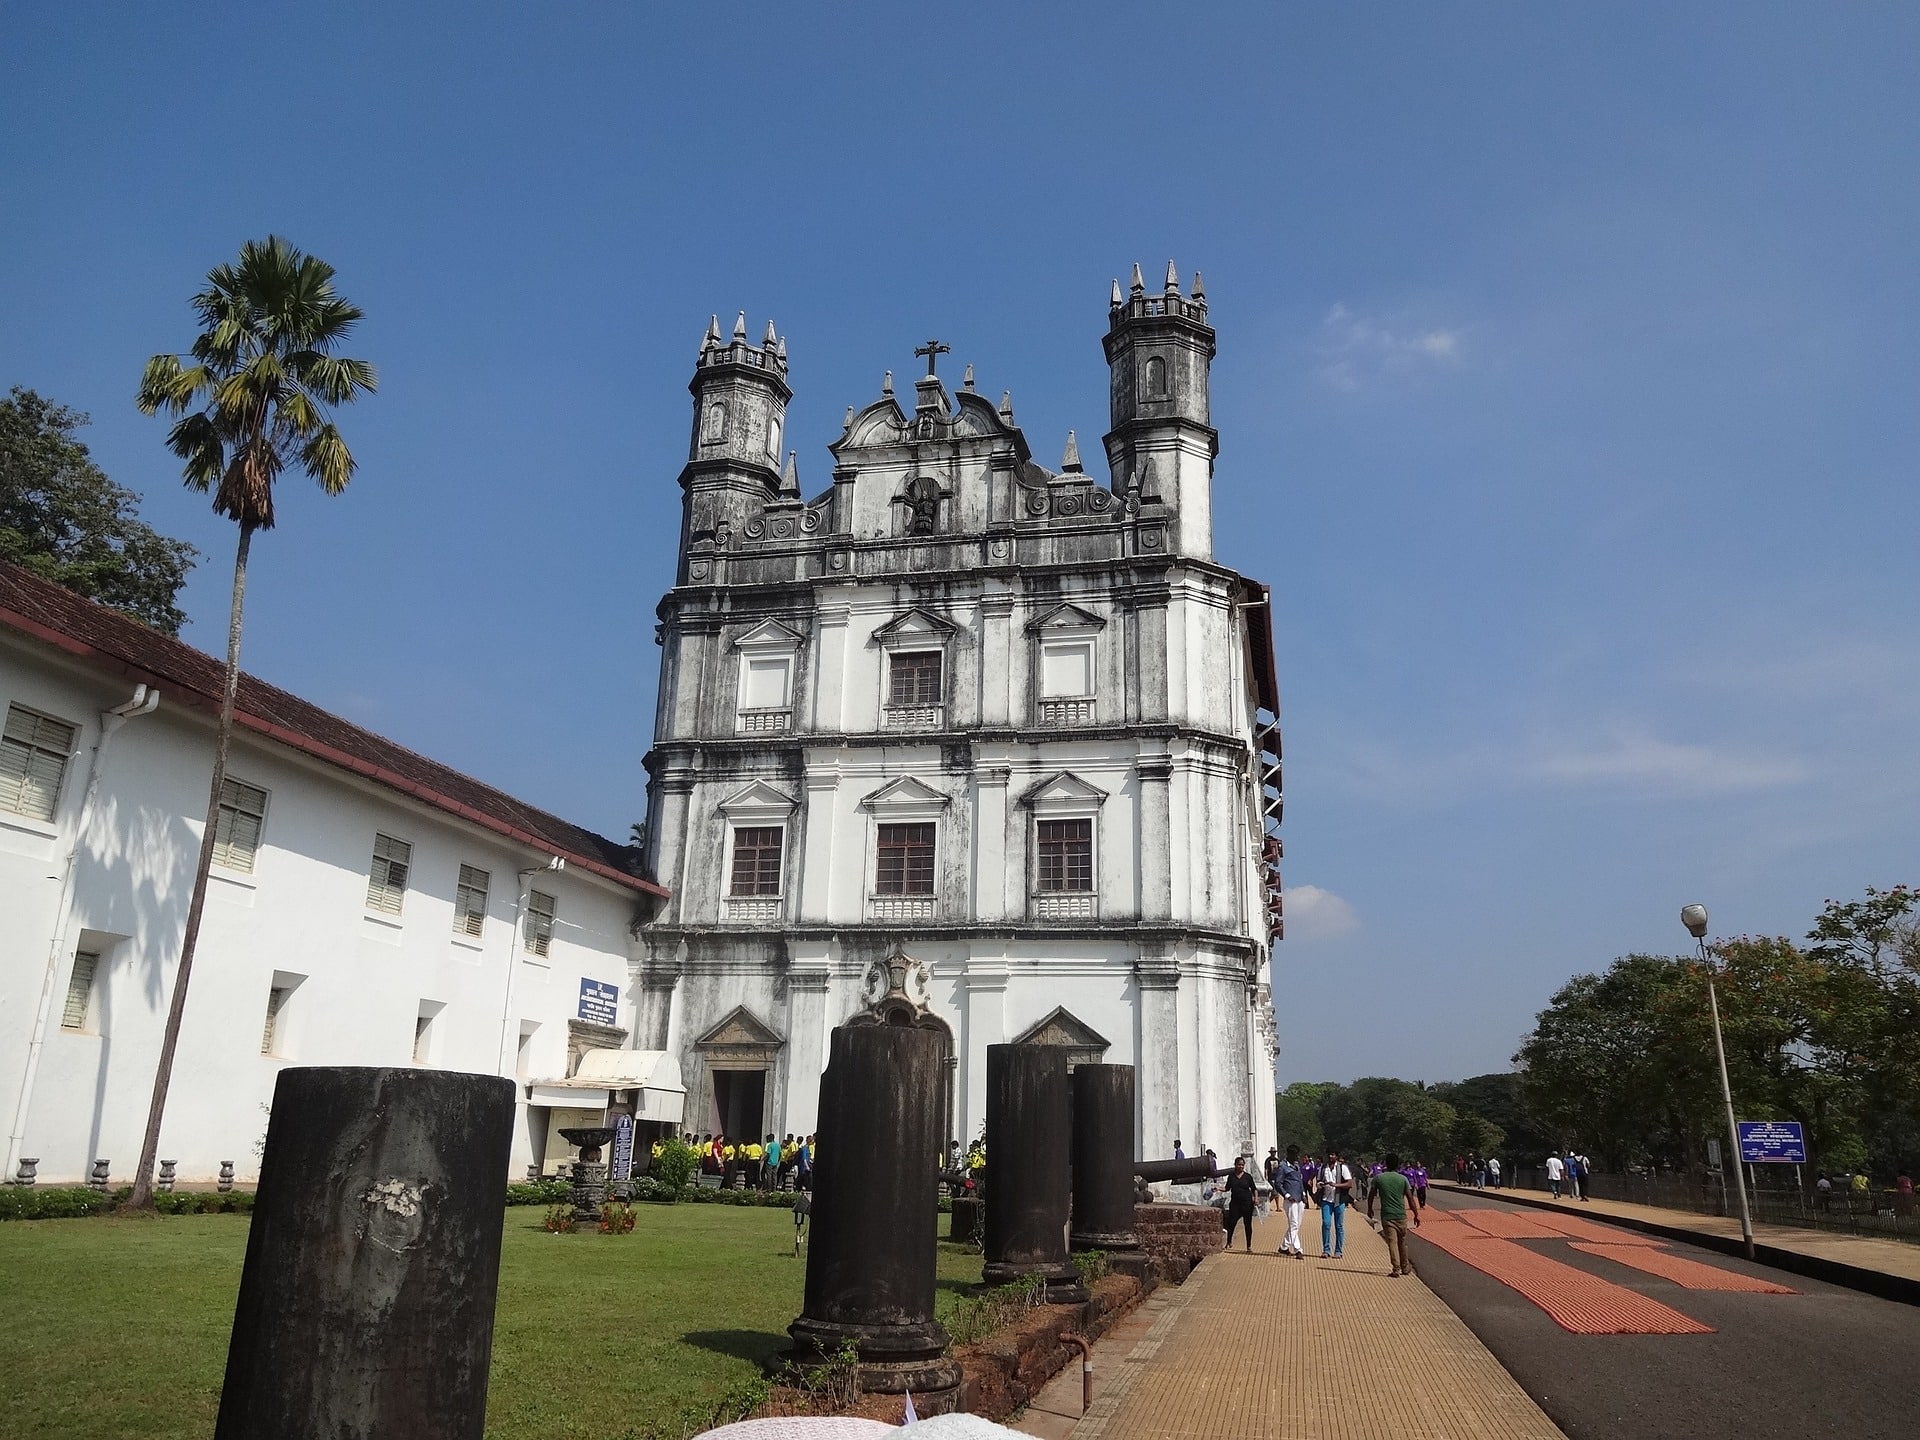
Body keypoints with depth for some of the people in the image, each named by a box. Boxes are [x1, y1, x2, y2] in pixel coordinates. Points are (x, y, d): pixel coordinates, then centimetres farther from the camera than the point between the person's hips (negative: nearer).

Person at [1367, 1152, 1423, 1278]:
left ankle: (1396, 1269, -8)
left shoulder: (1378, 1178, -2)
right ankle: (1405, 1268, 27)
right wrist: (1416, 1214, 6)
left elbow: (1371, 1195, 6)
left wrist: (1369, 1209, 21)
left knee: (1392, 1242, -1)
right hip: (1401, 1215, 1)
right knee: (1402, 1242, 16)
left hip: (1387, 1216, -1)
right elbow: (1410, 1198, -2)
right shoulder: (1403, 1179, -3)